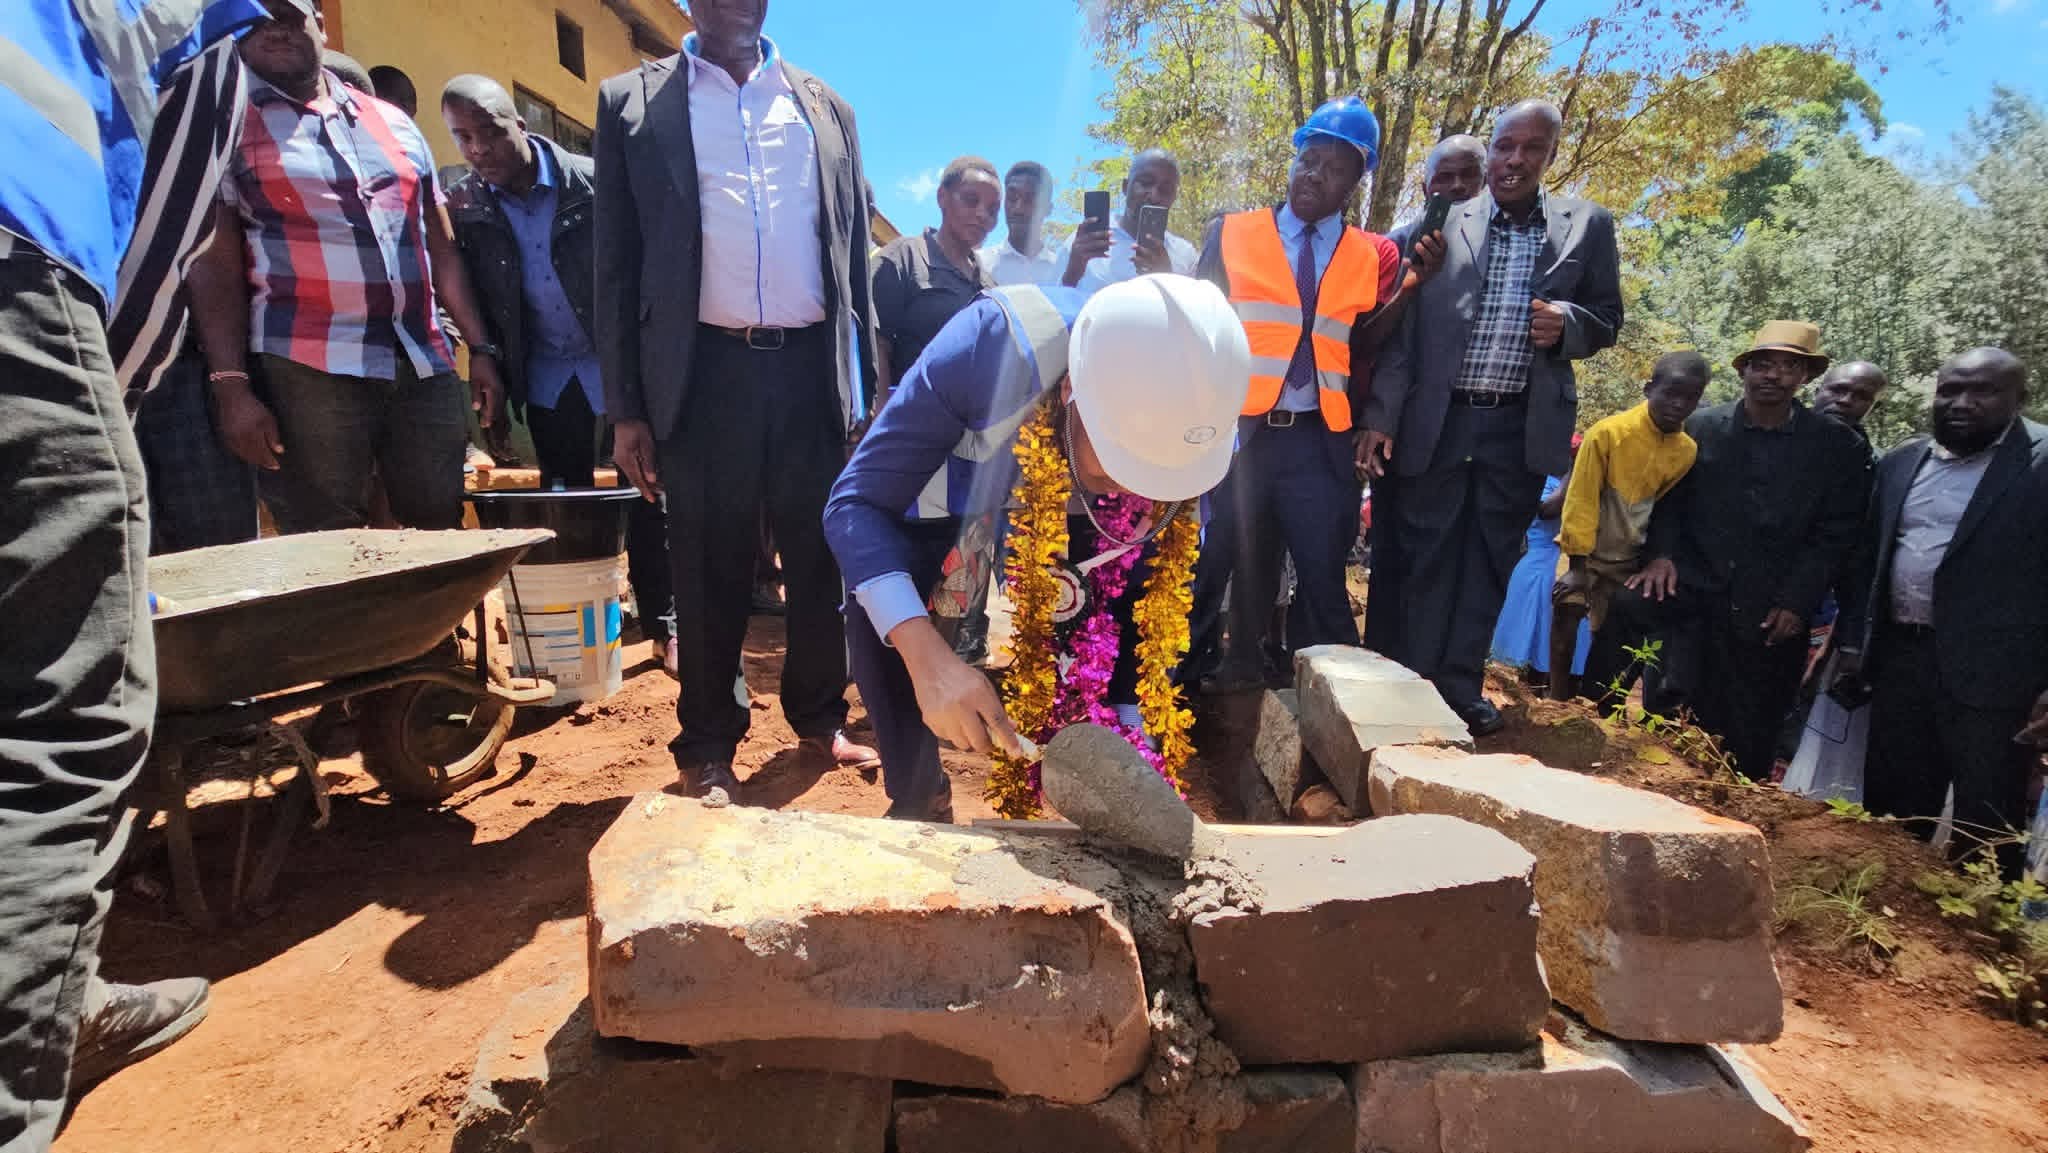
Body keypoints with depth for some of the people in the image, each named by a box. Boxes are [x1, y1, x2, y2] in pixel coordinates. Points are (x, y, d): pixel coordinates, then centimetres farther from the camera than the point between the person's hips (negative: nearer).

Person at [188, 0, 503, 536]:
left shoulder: (394, 123, 18)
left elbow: (442, 248, 17)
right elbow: (215, 267, 1)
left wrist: (480, 347, 8)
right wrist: (232, 386, -10)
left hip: (426, 367, 3)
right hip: (307, 373, -3)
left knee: (443, 534, 3)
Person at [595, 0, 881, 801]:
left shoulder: (824, 105, 16)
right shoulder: (632, 102, 9)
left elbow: (855, 251, 15)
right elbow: (617, 265, 5)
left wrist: (864, 381, 8)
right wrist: (626, 407, -2)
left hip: (811, 365, 3)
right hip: (708, 369, -2)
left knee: (821, 555, 9)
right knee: (710, 568, 4)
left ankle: (819, 718, 27)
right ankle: (708, 748, 19)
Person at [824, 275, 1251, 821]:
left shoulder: (1190, 396, -29)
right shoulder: (984, 351, -40)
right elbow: (856, 503, -37)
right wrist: (927, 656, -51)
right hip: (960, 505, -2)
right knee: (879, 610, -27)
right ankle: (917, 794, -1)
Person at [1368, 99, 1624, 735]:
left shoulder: (1588, 225, 6)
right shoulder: (1442, 224, 2)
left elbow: (1606, 320, 11)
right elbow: (1400, 326, -1)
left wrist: (1568, 323, -13)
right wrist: (1380, 415, -7)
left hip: (1522, 428, 2)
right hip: (1437, 421, -1)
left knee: (1488, 562, 8)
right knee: (1426, 558, 4)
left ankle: (1462, 684, 19)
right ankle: (1413, 681, 14)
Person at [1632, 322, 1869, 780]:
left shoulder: (1836, 444, 3)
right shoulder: (1701, 426, 5)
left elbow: (1835, 533, 1)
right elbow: (1670, 499, 8)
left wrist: (1797, 602, -8)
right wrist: (1662, 553, -10)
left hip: (1771, 617, 0)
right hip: (1694, 596, 0)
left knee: (1750, 740, 7)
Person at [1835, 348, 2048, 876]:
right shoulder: (1899, 463, 10)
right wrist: (1852, 642, 11)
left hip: (1992, 671, -5)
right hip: (1900, 657, 5)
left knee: (1985, 828, 5)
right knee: (1889, 807, 15)